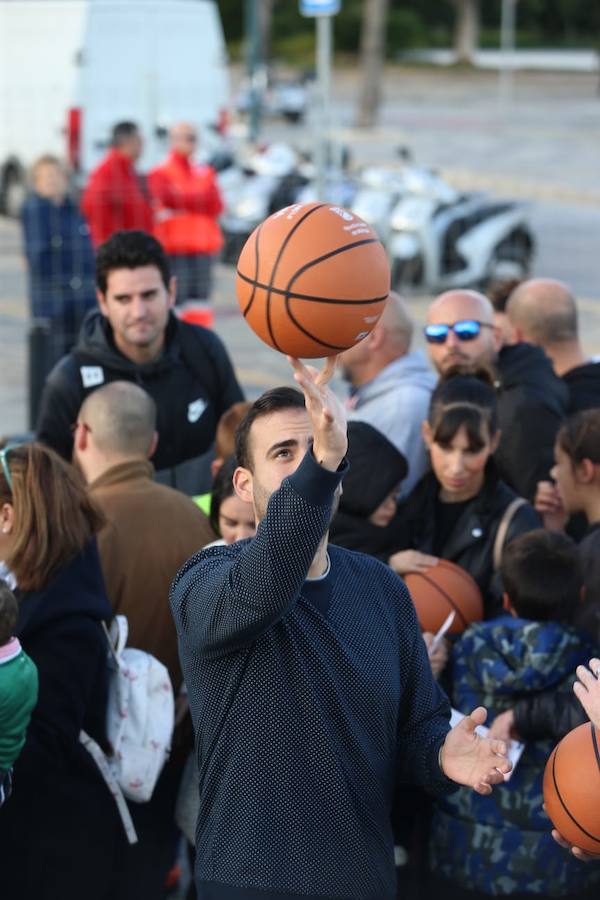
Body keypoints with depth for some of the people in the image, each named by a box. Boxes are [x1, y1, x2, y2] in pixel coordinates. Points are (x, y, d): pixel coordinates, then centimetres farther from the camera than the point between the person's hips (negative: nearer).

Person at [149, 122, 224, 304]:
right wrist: (201, 198, -8)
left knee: (201, 296, 5)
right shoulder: (160, 173, 2)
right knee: (178, 298, -10)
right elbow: (167, 198, -17)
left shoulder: (205, 173, 16)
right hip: (175, 247, -5)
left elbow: (216, 207, 2)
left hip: (203, 246, 5)